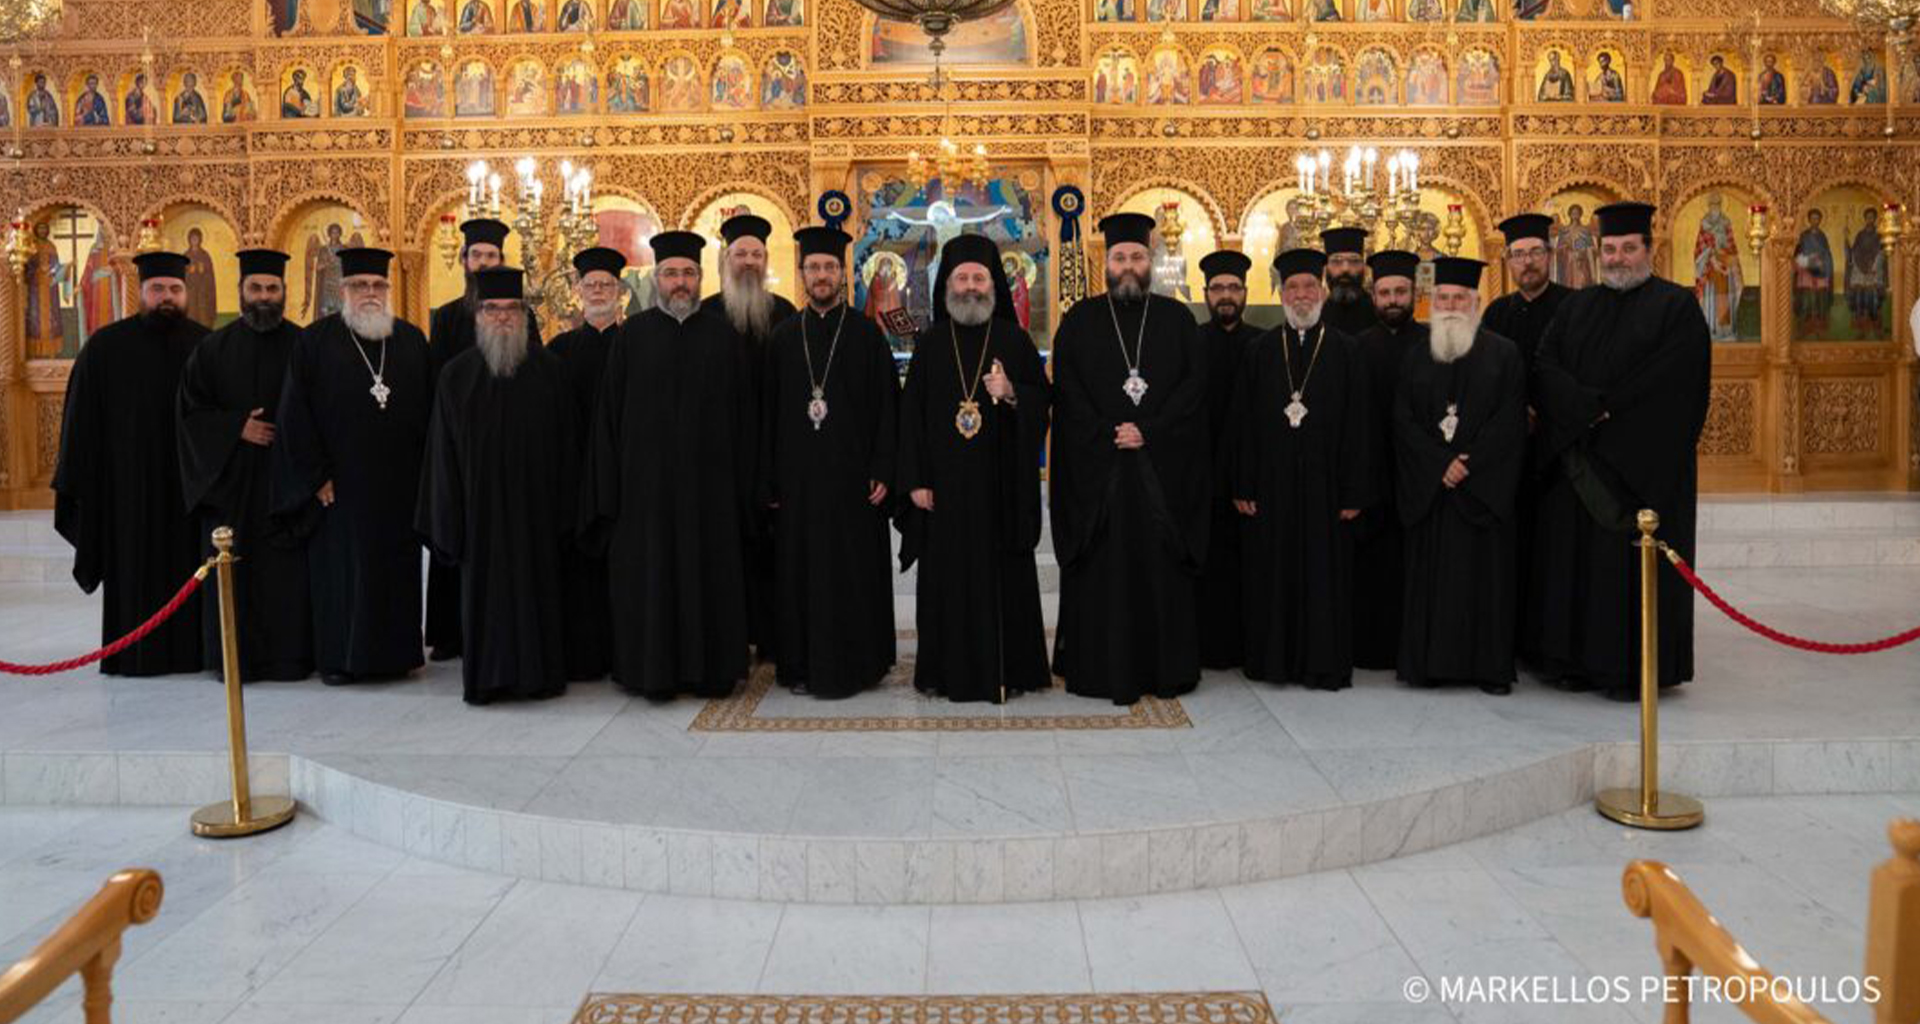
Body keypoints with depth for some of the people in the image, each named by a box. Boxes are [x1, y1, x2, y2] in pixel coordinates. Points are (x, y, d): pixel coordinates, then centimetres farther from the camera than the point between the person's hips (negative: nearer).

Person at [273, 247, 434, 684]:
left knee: (397, 567, 7)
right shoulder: (316, 340, -1)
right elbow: (294, 414, -3)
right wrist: (317, 475, -8)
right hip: (340, 484, -3)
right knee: (340, 569, 3)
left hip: (398, 484, 3)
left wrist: (423, 468, 2)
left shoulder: (412, 340, 8)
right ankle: (339, 658, 13)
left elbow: (428, 409, 9)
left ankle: (395, 651, 18)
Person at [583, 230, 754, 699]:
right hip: (646, 479, 0)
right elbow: (610, 413, 3)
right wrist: (611, 485, -3)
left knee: (711, 575, 4)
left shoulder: (723, 335, 6)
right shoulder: (632, 335, 4)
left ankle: (711, 669, 15)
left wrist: (742, 481, 0)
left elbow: (742, 413, 6)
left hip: (709, 479, 1)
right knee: (649, 573, 3)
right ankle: (654, 671, 15)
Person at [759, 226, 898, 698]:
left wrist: (882, 470, -9)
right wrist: (768, 480, 2)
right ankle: (804, 665, 15)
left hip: (851, 475, -2)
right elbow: (769, 411, 8)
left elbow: (887, 406, -1)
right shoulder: (783, 337, 9)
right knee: (800, 568, 6)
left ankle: (851, 664, 12)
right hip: (797, 477, 2)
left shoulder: (866, 334, 2)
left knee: (853, 570, 2)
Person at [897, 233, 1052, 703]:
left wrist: (1012, 395, -18)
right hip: (945, 483, 1)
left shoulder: (1015, 340, 3)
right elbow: (911, 414, 3)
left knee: (1003, 573, 2)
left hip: (1001, 482, -1)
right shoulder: (929, 343, 6)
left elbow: (1043, 400, 4)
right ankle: (949, 669, 13)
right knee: (948, 573, 3)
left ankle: (1007, 669, 12)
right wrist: (914, 480, -4)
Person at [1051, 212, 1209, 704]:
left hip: (1164, 467, 1)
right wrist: (1107, 436, -12)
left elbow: (1194, 383, 1)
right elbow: (1067, 389, 0)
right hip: (1095, 466, 0)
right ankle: (1098, 669, 6)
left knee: (1162, 567, 2)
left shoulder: (1177, 319, 9)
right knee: (1099, 568, -1)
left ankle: (1165, 669, 10)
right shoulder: (1079, 321, 7)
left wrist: (1150, 432, -11)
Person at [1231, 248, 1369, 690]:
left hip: (1323, 483, -1)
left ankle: (1323, 664, 14)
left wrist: (1354, 491, -6)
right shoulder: (1260, 351, 6)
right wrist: (1243, 485, -2)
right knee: (1273, 572, 6)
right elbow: (1243, 422, 4)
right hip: (1271, 483, 1)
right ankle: (1274, 659, 18)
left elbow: (1357, 425, 0)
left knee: (1324, 572, 4)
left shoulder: (1344, 351, 2)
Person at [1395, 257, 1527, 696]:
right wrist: (1440, 463, -10)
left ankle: (1489, 666, 5)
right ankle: (1431, 662, 8)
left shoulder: (1503, 354, 3)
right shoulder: (1416, 358, 11)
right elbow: (1403, 419, 3)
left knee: (1485, 573, -1)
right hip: (1427, 487, 2)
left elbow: (1509, 421, -4)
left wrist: (1468, 466, -13)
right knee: (1430, 575, 2)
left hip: (1485, 486, -2)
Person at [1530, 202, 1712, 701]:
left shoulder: (1676, 306, 0)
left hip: (1642, 464, -5)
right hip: (1578, 462, 5)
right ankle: (1580, 661, 14)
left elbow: (1667, 382, -11)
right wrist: (1589, 407, -13)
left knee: (1634, 563, -3)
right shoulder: (1576, 307, 15)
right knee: (1575, 560, 6)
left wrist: (1605, 410, -12)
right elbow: (1544, 367, 2)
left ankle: (1634, 670, 5)